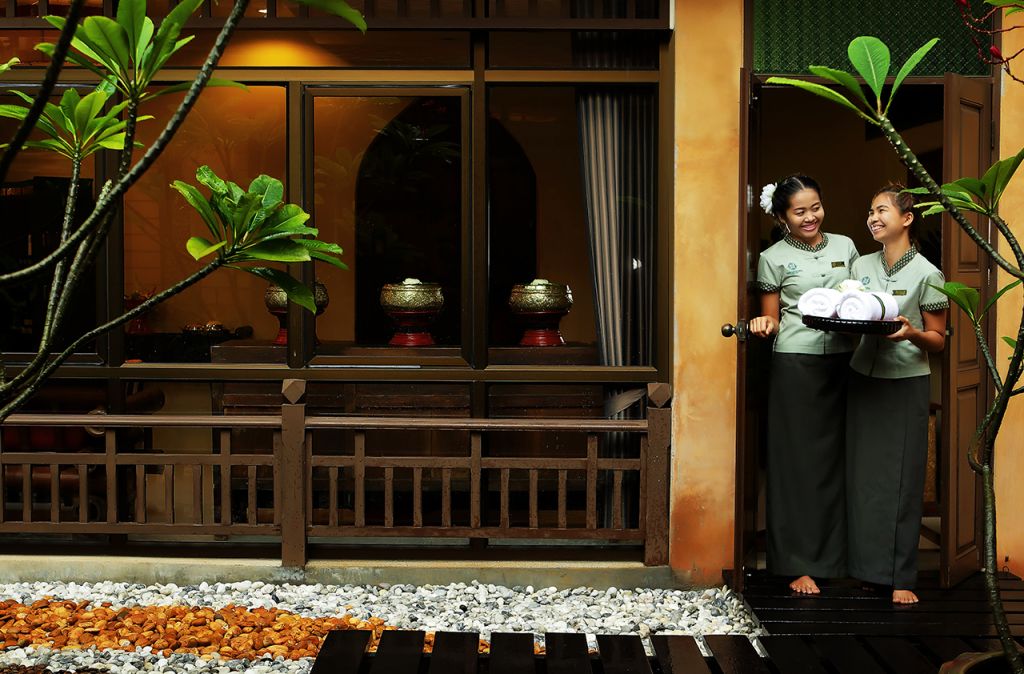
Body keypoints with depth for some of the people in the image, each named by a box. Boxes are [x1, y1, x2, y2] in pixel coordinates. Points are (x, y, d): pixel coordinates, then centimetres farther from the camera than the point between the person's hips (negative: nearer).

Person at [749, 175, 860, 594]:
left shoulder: (844, 246, 12)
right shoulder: (774, 258, 3)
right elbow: (772, 319, 4)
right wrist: (763, 324, -17)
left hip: (842, 361, 4)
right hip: (795, 365, -3)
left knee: (836, 458, 6)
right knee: (798, 460, -1)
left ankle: (835, 556, 18)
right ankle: (800, 564, 4)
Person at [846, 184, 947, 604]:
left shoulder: (926, 274, -5)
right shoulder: (862, 266, 8)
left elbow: (938, 341, -2)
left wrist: (911, 333, -22)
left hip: (905, 384, -4)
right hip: (863, 377, 4)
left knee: (900, 478, -1)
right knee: (861, 474, 5)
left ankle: (900, 576, 6)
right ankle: (864, 565, 16)